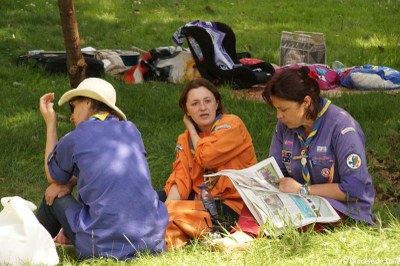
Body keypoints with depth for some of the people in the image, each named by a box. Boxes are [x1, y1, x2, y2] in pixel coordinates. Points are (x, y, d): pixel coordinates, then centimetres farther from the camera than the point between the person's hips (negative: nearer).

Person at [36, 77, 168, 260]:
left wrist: (50, 122, 23)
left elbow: (53, 177, 19)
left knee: (54, 197, 20)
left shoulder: (75, 139, -2)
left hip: (105, 247, -5)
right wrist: (70, 182, 13)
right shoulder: (130, 129, 12)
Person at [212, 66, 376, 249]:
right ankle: (245, 232, -48)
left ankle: (247, 235, -52)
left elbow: (354, 188, -19)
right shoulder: (285, 124, 4)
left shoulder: (341, 127, -15)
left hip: (343, 207, -6)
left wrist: (302, 190, -17)